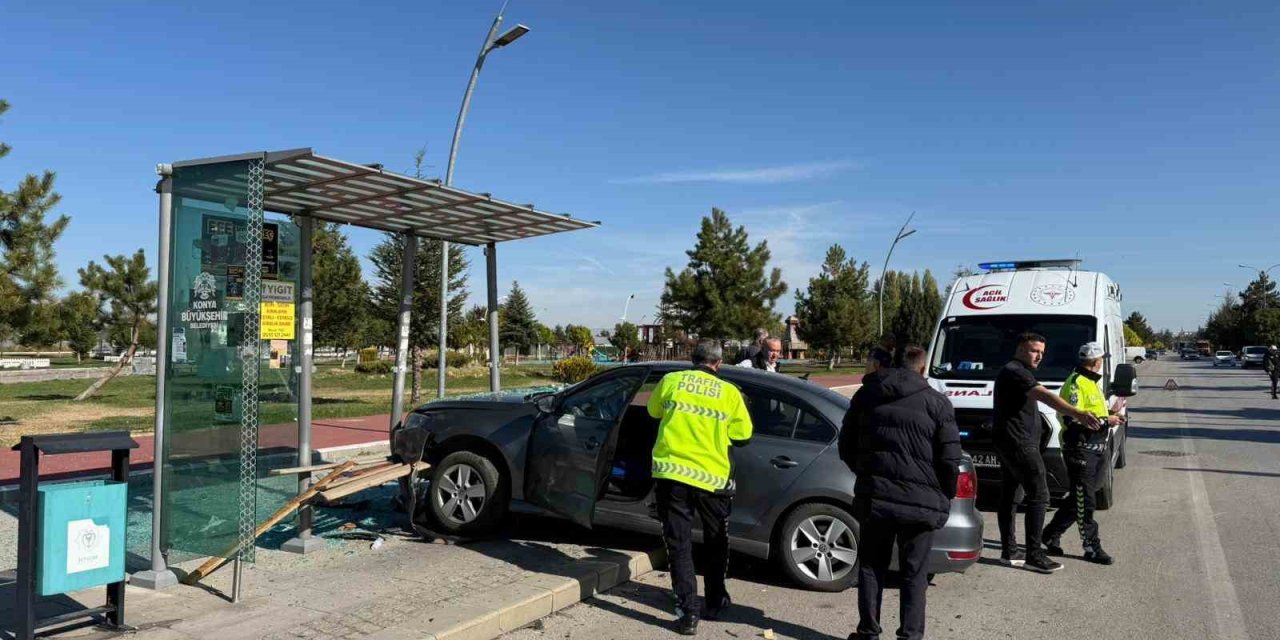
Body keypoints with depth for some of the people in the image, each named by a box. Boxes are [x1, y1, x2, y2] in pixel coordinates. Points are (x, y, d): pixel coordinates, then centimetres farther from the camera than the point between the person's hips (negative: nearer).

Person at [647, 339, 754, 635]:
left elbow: (654, 411, 18)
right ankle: (715, 602, 32)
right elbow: (743, 436, 7)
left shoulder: (671, 381, 1)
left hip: (671, 473, 0)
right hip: (711, 477, 0)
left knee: (679, 546, 7)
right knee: (715, 544, 21)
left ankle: (687, 612, 2)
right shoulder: (729, 392, -1)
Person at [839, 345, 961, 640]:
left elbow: (846, 447, 11)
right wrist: (945, 496, 11)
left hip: (874, 495, 2)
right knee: (914, 572, 9)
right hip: (920, 500, -2)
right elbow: (950, 458, -5)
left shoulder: (866, 395, 6)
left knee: (871, 566, 14)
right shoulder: (937, 403, -4)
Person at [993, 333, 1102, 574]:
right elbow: (1045, 396, -31)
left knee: (1008, 495, 11)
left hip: (1009, 444, 11)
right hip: (1018, 443, -11)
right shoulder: (1015, 372, -15)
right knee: (1039, 495, -9)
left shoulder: (1012, 371, 20)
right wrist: (1077, 414, -41)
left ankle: (1009, 551, 16)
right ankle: (1034, 555, -7)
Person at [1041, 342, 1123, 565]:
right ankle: (1092, 547, 5)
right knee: (1083, 501, -2)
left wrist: (1110, 414, 13)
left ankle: (1051, 534, 24)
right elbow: (1071, 419, -24)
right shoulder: (1076, 384, -15)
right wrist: (1105, 421, -19)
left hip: (1096, 449, 10)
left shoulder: (1092, 382, 18)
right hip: (1080, 449, -10)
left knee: (1079, 498, 14)